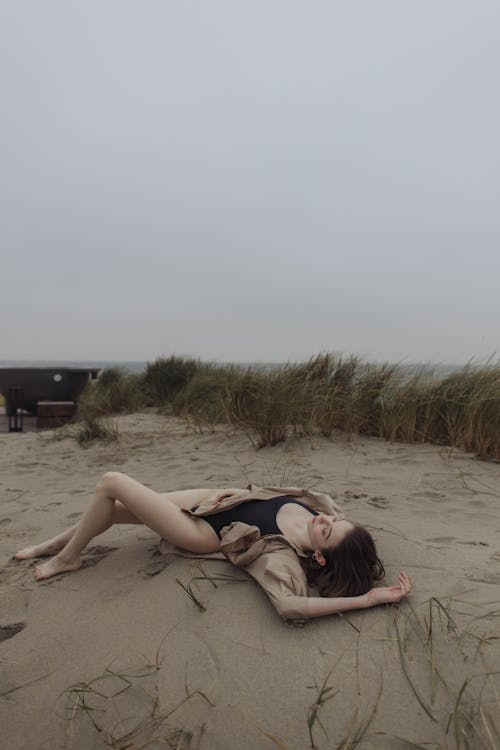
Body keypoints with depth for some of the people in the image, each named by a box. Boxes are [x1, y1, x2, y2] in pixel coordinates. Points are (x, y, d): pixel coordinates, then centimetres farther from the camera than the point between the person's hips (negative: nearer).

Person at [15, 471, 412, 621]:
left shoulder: (285, 559, -32)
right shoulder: (320, 507, -14)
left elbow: (289, 605, -51)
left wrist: (368, 598, -45)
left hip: (202, 531, -7)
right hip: (215, 498, 7)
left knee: (111, 483, -9)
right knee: (114, 508, 14)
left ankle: (67, 558, 18)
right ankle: (58, 542, 44)